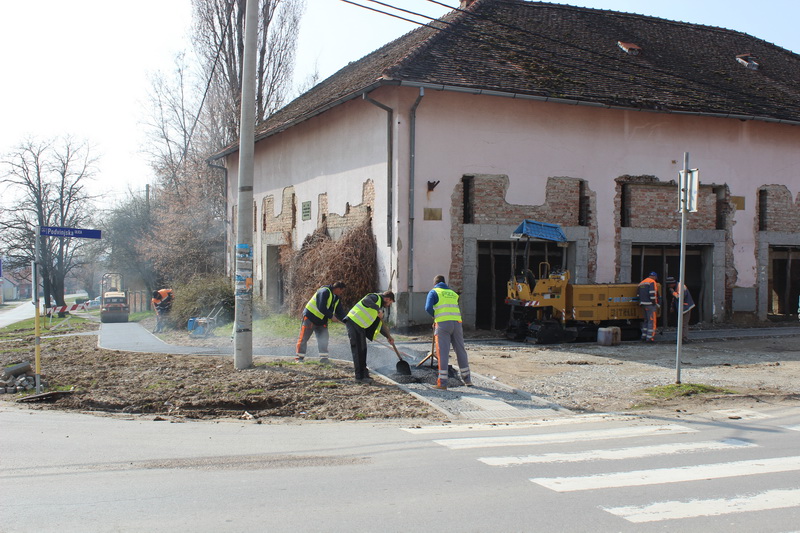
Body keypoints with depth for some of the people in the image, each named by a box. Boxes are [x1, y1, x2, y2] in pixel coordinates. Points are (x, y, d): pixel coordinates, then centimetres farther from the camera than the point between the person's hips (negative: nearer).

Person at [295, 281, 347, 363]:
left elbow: (341, 313, 9)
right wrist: (331, 316, -22)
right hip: (310, 317, -8)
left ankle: (324, 358, 5)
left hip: (321, 321, 8)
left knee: (323, 339, 1)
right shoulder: (324, 292, -20)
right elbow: (322, 308, -28)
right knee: (303, 338, -2)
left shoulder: (336, 299, 8)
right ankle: (299, 358, 4)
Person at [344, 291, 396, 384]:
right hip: (353, 322, -10)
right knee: (358, 350, -8)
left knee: (362, 350, 15)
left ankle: (363, 373, 25)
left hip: (360, 326, 10)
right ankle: (360, 376, -5)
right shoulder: (375, 297, -5)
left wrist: (388, 336, 23)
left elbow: (379, 325, 28)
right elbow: (366, 300, -30)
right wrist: (378, 309, -36)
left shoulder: (380, 306, 23)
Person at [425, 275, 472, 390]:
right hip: (457, 323, 4)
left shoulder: (434, 292, 8)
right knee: (460, 351, 13)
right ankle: (467, 379, 22)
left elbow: (428, 308, -5)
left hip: (442, 324, -4)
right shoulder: (453, 293, 23)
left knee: (443, 353, -2)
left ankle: (442, 383, -2)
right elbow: (455, 309, 18)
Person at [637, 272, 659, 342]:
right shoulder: (652, 282, -7)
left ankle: (644, 336, 17)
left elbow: (639, 295, 21)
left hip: (643, 304, 8)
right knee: (652, 321, -6)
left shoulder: (641, 283, 20)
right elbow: (652, 294, -18)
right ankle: (649, 337, -9)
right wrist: (655, 304, -13)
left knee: (647, 320, 17)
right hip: (650, 304, -8)